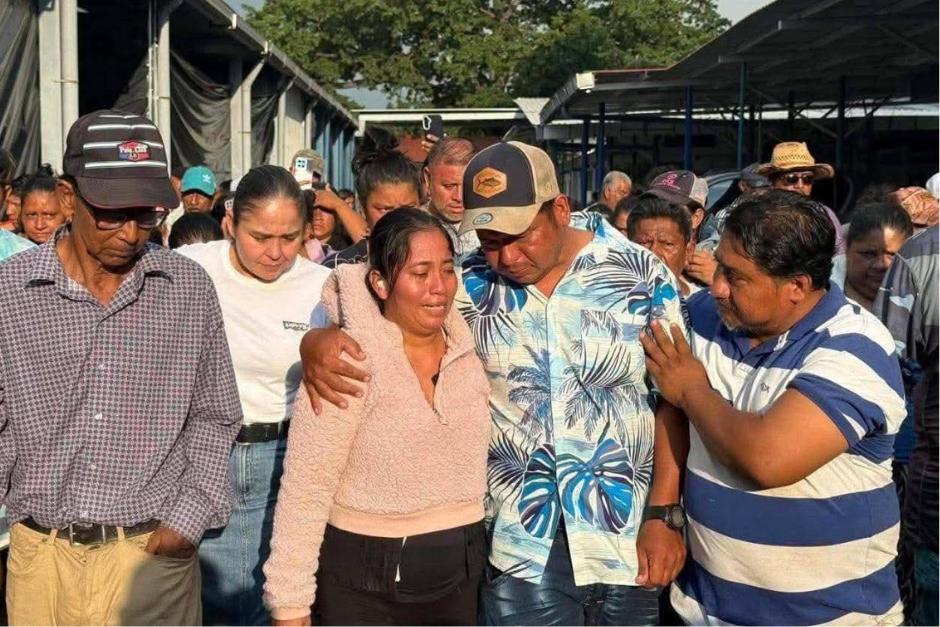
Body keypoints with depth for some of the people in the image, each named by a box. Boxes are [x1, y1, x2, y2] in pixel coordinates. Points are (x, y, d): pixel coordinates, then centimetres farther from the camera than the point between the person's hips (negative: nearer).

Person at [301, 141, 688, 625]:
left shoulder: (642, 276, -6)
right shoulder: (471, 285, -3)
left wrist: (664, 514, -7)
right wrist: (318, 339, -20)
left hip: (629, 536, 0)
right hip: (520, 542, 1)